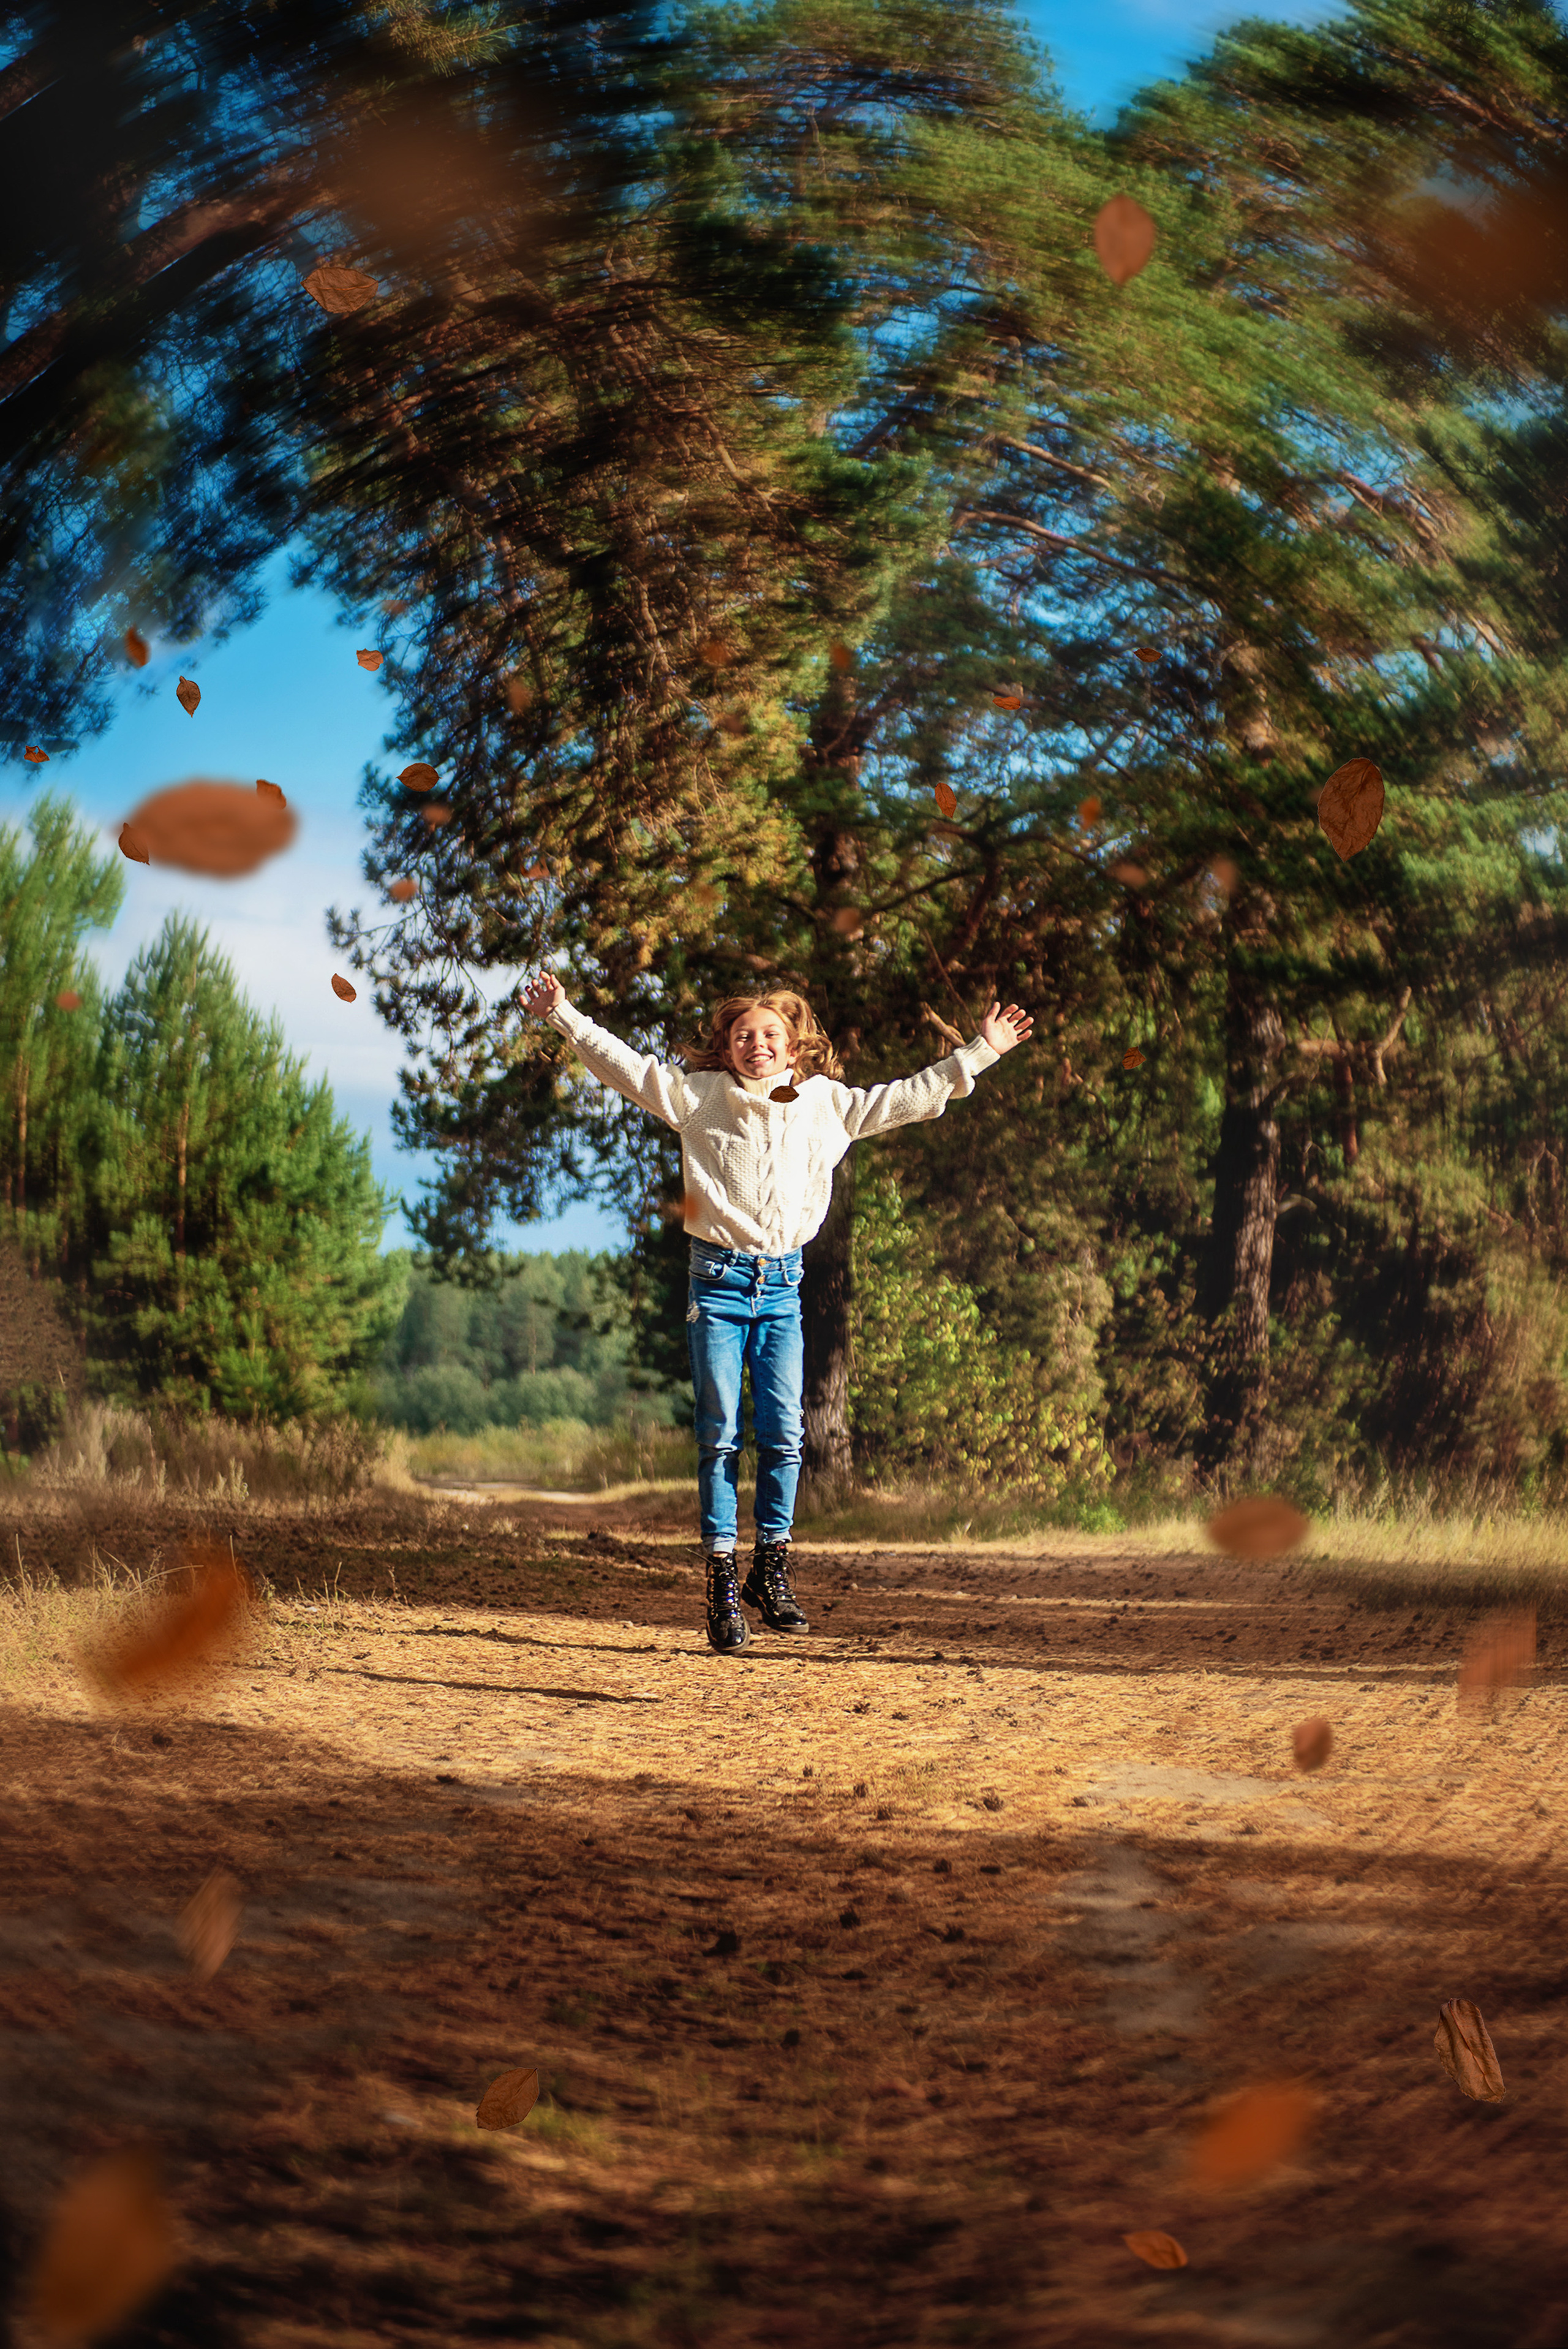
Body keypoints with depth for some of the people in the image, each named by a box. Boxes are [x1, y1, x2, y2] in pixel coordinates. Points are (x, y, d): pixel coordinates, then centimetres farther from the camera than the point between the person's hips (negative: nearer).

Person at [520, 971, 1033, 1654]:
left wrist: (979, 1053, 16)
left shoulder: (827, 1103, 9)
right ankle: (722, 1582, 1)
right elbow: (626, 1066, 7)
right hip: (717, 1280, -2)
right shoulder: (700, 1096, 5)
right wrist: (564, 1016, 3)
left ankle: (771, 1571, 10)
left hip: (781, 1287, 2)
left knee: (783, 1432, -5)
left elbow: (906, 1098, 16)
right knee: (719, 1434, -4)